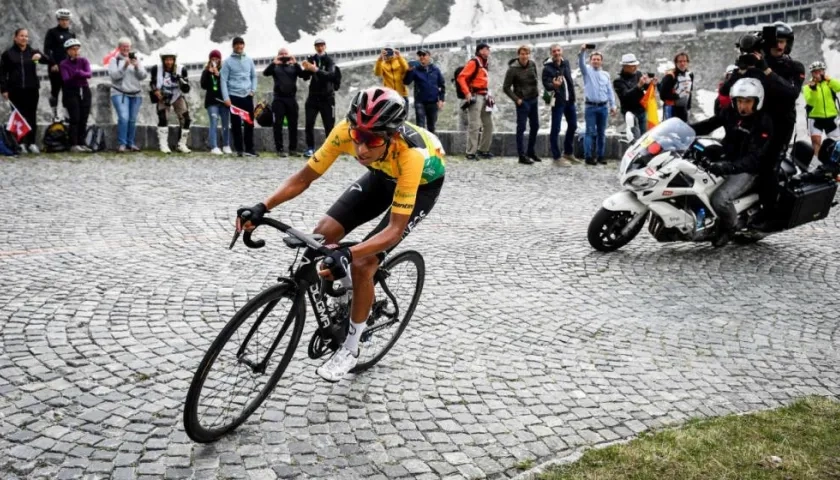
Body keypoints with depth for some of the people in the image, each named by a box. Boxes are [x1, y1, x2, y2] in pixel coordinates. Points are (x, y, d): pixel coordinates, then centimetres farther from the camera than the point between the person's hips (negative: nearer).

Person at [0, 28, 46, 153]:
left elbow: (48, 60, -5)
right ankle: (21, 142, 6)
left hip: (32, 89, 1)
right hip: (15, 90, -1)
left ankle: (32, 143, 9)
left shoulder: (33, 52, 10)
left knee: (32, 116, 4)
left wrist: (41, 56, -27)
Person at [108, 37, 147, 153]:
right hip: (120, 93, -3)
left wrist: (137, 67, -13)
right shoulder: (115, 60, 5)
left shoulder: (136, 59, 13)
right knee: (123, 118, -18)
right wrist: (125, 66, -18)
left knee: (133, 120, 1)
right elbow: (114, 75, -8)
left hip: (136, 94, 3)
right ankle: (122, 144, -13)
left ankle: (130, 143, 12)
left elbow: (143, 76, 4)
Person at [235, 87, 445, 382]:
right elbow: (304, 178, -20)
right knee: (323, 235, -11)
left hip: (423, 183, -5)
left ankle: (350, 348, 4)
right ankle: (345, 298, 18)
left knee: (362, 264, -17)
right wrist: (263, 208, -34)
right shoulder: (345, 130, -31)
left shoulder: (410, 155, -42)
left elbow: (395, 229, -39)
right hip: (383, 174, 5)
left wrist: (349, 254, -53)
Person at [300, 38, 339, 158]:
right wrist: (306, 69, -18)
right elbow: (305, 77, 4)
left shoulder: (329, 60, -4)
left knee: (329, 125, -2)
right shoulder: (311, 59, 7)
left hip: (327, 97, -3)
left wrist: (316, 69, -36)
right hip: (313, 96, 3)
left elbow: (330, 75, -22)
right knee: (309, 124, -3)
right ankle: (310, 148, 5)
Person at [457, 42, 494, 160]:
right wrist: (467, 93, -22)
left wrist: (488, 94, 16)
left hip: (484, 97, 9)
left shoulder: (484, 63, 17)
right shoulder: (474, 62, -9)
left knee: (488, 125, 12)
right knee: (474, 126, -10)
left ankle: (483, 150, 21)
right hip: (475, 97, -9)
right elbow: (461, 77, -16)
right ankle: (471, 153, -6)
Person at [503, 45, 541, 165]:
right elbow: (506, 88, -10)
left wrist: (537, 91, 8)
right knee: (521, 128, -3)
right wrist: (516, 99, -13)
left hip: (534, 99, 7)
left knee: (535, 126, 13)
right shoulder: (513, 69, -14)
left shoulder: (532, 64, 3)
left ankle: (531, 152, 28)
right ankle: (522, 156, 1)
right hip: (523, 101, -7)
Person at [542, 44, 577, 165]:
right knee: (555, 129, -5)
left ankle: (568, 152, 30)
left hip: (569, 100, 7)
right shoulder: (547, 68, -11)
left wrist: (572, 94, 18)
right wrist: (553, 85, -41)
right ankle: (557, 156, 3)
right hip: (557, 101, -7)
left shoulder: (566, 63, 8)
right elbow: (546, 85, -19)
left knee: (573, 125, 15)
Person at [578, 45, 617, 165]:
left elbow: (610, 91, 14)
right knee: (591, 132, -5)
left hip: (603, 107, 4)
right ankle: (588, 156, -3)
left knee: (602, 133, 7)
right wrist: (581, 52, -36)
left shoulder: (606, 74, 14)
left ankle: (600, 156, 13)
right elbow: (581, 63, -18)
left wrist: (613, 105, 9)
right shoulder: (587, 71, 3)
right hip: (591, 107, -4)